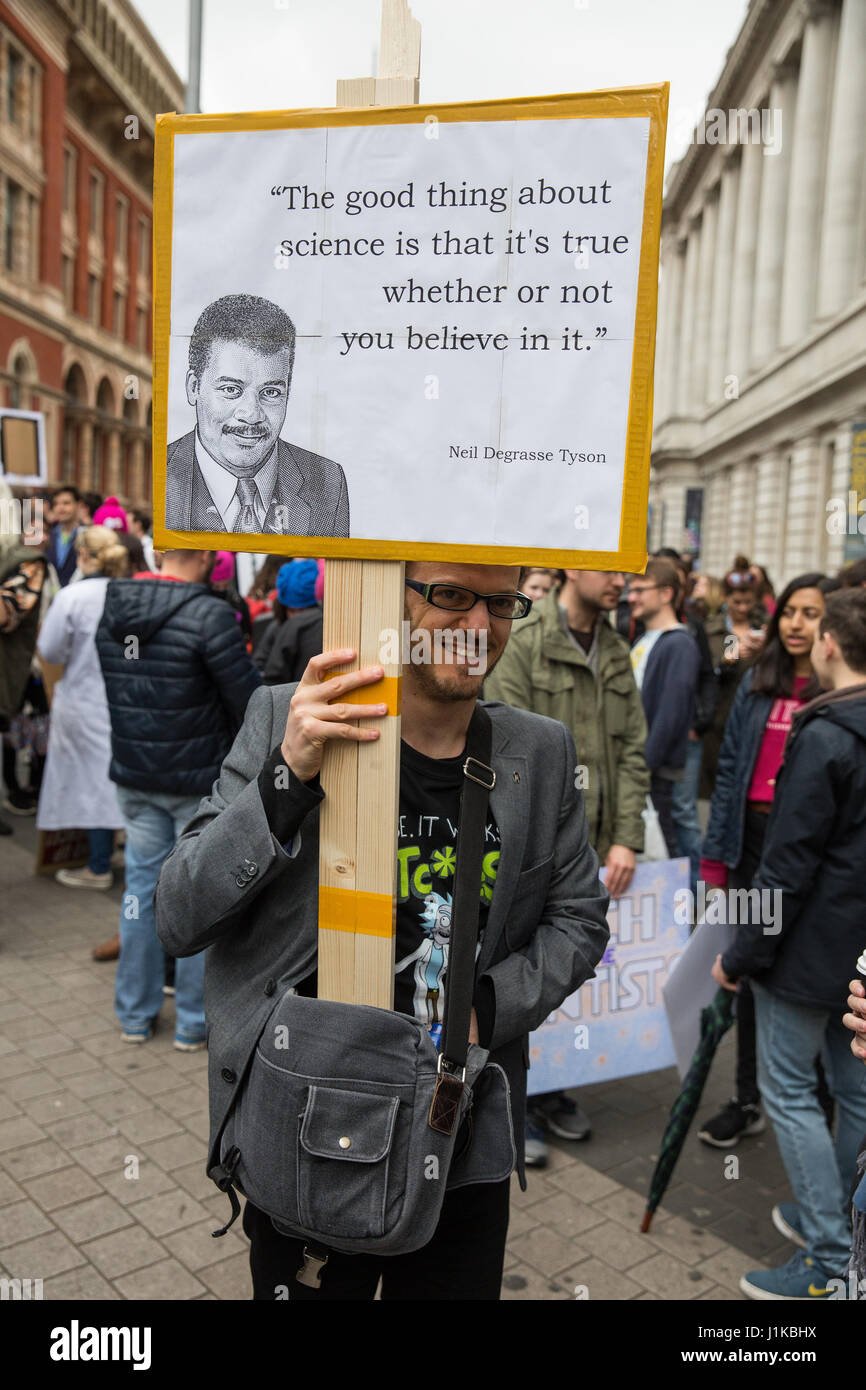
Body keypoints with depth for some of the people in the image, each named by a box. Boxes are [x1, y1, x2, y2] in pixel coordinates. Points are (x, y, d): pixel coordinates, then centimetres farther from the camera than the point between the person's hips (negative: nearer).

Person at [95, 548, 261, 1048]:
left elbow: (105, 686, 11)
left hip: (134, 774, 6)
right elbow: (248, 701, -17)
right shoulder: (211, 615, -20)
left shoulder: (112, 607, 1)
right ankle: (195, 1022, 20)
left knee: (143, 884, 17)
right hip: (200, 779, -6)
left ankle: (135, 1014, 29)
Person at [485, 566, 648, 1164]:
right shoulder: (522, 642, -10)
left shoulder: (617, 654, 10)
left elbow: (632, 752, 7)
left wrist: (626, 839, -2)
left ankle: (555, 1088, 33)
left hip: (593, 850, 6)